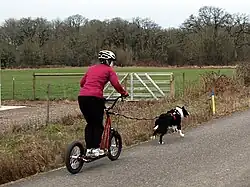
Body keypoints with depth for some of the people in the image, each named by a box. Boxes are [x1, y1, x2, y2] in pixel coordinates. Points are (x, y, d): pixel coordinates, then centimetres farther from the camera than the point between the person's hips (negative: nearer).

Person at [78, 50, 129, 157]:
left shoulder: (91, 68, 25)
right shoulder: (109, 70, 8)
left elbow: (82, 82, 24)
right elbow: (116, 84, -4)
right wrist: (124, 93, 8)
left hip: (82, 97, 6)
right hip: (95, 97, -6)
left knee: (90, 123, 17)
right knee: (98, 124, 8)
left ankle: (88, 149, 16)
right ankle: (96, 149, 3)